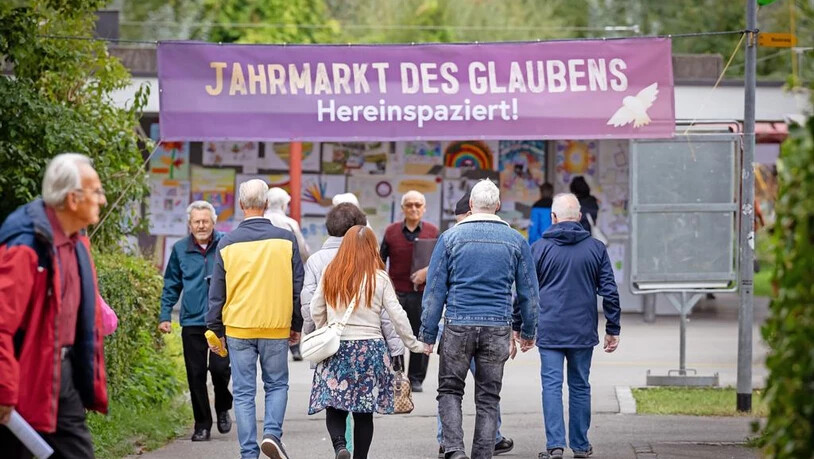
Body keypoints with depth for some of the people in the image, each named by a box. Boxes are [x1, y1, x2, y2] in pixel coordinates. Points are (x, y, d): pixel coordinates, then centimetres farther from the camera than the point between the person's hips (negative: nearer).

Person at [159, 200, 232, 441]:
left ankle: (223, 410, 18)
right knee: (196, 374, 4)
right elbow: (171, 286, 16)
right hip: (192, 322, 2)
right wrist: (165, 315, 9)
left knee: (220, 367, -11)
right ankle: (202, 424, 15)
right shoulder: (180, 249, 7)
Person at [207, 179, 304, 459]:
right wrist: (296, 326, 14)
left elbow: (216, 293, 2)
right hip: (276, 328, 0)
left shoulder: (227, 244, -2)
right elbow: (298, 287, 3)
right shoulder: (286, 240, -2)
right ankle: (272, 433, -6)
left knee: (243, 392, 6)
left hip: (238, 329, 0)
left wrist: (215, 331, 12)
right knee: (277, 384, 15)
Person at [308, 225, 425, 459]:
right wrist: (414, 344, 9)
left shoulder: (330, 274, 0)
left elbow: (315, 311, 7)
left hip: (336, 349, 0)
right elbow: (398, 317, -2)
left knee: (335, 407, 2)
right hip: (370, 349, 0)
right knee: (364, 411, 7)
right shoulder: (379, 278, -4)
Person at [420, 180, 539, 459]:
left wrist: (428, 334, 4)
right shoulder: (515, 241, 4)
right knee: (488, 398, 9)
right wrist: (527, 331, 21)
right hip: (498, 328, 1)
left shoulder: (451, 237, 0)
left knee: (450, 390, 10)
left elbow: (435, 289, -1)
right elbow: (528, 291, 9)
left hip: (458, 324, -1)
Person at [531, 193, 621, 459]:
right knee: (580, 386, 11)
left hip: (549, 331, -2)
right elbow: (610, 292, 4)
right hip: (583, 332, 2)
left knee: (552, 385, -2)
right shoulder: (596, 248, 4)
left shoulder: (539, 248, 0)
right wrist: (613, 329, 10)